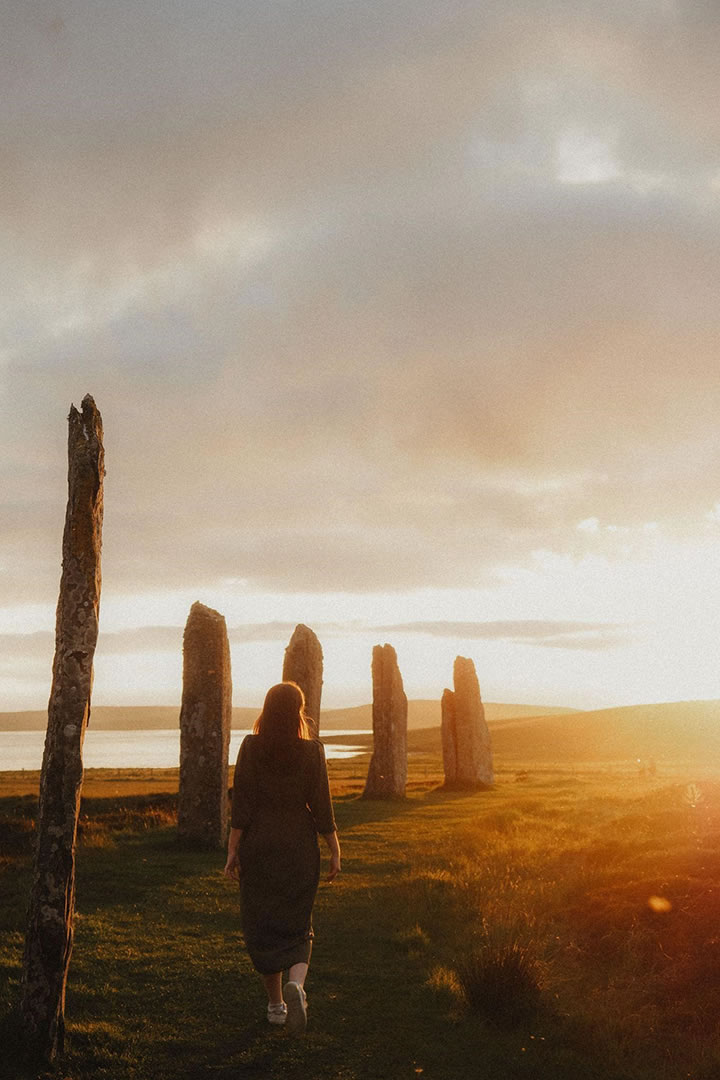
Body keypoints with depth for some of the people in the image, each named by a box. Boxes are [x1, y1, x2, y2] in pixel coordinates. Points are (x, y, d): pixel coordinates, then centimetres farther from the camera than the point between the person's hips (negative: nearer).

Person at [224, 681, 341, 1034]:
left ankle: (275, 1004, 21)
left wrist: (232, 851, -1)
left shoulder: (251, 747, -6)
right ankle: (296, 983, -16)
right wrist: (335, 852, 4)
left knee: (262, 926, 14)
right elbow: (321, 807, -5)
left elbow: (241, 805, -7)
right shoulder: (312, 751, -6)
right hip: (299, 846, 0)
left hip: (258, 846, 0)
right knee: (297, 926, 11)